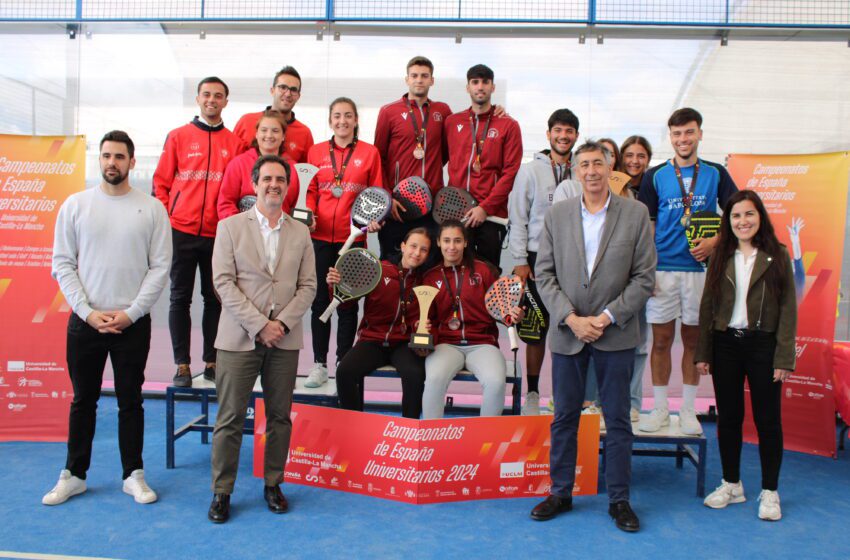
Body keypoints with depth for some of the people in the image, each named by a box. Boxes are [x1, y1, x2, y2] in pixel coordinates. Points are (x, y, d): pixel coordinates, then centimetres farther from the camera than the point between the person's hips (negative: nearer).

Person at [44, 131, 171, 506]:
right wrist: (89, 312, -9)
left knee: (130, 400, 9)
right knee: (83, 400, 12)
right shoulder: (75, 204, 3)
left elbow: (160, 267, -3)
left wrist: (130, 313, -10)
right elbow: (62, 264, 1)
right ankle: (74, 474, 26)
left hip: (133, 322, -1)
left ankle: (133, 475, 21)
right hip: (84, 320, 1)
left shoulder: (152, 208, 0)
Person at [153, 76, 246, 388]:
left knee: (215, 298, 6)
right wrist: (166, 217, -1)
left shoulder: (235, 143, 7)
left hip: (218, 234, 0)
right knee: (180, 298, 3)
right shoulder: (178, 137, 7)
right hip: (181, 232, 0)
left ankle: (211, 362, 16)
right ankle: (182, 365, 10)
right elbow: (161, 182, 7)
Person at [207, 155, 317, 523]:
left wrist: (282, 323, -8)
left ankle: (273, 485, 23)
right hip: (239, 338, -2)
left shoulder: (300, 232, 10)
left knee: (280, 417, 8)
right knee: (230, 418, 2)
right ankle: (221, 492, 15)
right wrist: (259, 325, -12)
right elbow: (223, 282, -5)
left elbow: (308, 286, 6)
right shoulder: (230, 227, 3)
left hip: (285, 340, 2)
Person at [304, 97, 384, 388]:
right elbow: (310, 191, 10)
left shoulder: (369, 153, 5)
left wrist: (374, 219, -10)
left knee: (348, 303, 5)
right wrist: (309, 215, -7)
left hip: (353, 236, -1)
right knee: (320, 300, 4)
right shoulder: (316, 151, 8)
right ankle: (319, 364, 13)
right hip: (321, 236, 1)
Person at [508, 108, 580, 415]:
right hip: (538, 257, -1)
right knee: (537, 328, 3)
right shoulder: (530, 170, 3)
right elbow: (517, 218, 0)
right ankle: (532, 393, 14)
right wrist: (520, 260, -6)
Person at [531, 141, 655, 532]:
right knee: (564, 418, 10)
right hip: (567, 333, 1)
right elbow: (544, 274, 0)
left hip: (615, 335, -1)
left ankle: (619, 500, 23)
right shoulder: (556, 215, 3)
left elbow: (643, 276, -3)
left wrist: (608, 317, -12)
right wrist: (572, 319, -11)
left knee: (617, 421, 8)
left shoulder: (635, 213, -1)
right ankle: (561, 493, 26)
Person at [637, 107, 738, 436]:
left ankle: (688, 411, 19)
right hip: (662, 269, -1)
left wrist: (714, 241, -10)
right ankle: (660, 409, 15)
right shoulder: (655, 176, 4)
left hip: (700, 268, 1)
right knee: (661, 340, 4)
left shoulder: (716, 174, 7)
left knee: (694, 340, 8)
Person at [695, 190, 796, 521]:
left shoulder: (777, 256, -1)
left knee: (768, 419, 6)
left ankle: (769, 492, 19)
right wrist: (703, 353, 2)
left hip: (762, 345, -2)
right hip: (725, 345, 3)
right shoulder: (721, 257, 6)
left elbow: (788, 309, -3)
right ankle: (731, 485, 25)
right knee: (728, 418, 11)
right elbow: (707, 306, 5)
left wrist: (784, 357, -9)